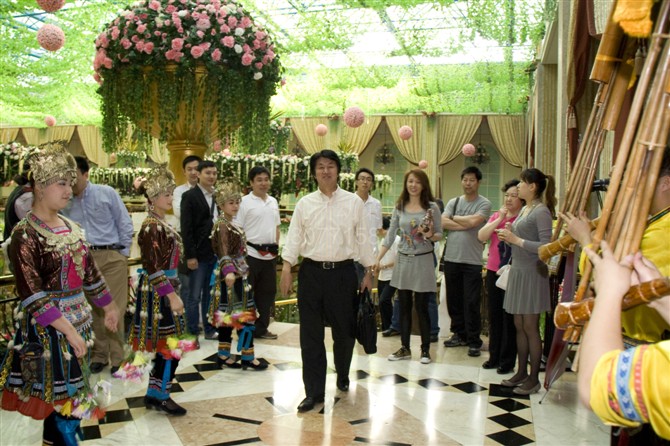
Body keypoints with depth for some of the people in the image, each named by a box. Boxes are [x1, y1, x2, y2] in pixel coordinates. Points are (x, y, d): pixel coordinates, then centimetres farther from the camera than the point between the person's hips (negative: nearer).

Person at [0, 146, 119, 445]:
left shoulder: (71, 227, 8)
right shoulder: (25, 234, -14)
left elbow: (90, 273, 18)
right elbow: (32, 295, -19)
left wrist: (109, 307, 24)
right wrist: (68, 330, -23)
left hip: (79, 321, 7)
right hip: (48, 329, -7)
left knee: (71, 395, 14)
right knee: (62, 399, -1)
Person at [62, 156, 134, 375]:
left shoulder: (106, 193, 0)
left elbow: (124, 223, 2)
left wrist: (124, 252, -1)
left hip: (111, 257, -3)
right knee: (91, 308, 9)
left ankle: (117, 358, 6)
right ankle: (98, 355, 22)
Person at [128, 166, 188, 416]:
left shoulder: (161, 223, 12)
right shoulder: (151, 226, -16)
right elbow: (153, 268, -21)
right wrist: (171, 295, -23)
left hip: (166, 289, 10)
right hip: (158, 292, -10)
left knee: (166, 345, 14)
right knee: (170, 344, -3)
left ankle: (154, 394, 23)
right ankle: (160, 396, 9)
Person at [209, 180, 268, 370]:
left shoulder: (230, 224, 14)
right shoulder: (222, 225, -14)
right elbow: (224, 252, -25)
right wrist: (228, 271, -38)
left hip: (238, 274, 10)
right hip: (230, 276, -10)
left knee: (228, 316, 11)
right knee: (244, 316, -7)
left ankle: (224, 356, 17)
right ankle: (248, 357, -1)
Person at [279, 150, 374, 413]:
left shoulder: (353, 202, 2)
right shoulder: (305, 204, 4)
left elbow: (362, 239, 5)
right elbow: (294, 237, 4)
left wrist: (368, 272, 4)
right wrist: (287, 268, -6)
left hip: (343, 273, 0)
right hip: (311, 273, 1)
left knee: (344, 330, 10)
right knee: (310, 334, 3)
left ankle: (343, 376, 38)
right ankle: (314, 391, 13)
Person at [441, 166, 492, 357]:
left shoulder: (484, 204, -1)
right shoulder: (453, 202, 11)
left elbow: (473, 221, -17)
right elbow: (443, 223, -3)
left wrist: (454, 218, -2)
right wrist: (465, 225, -11)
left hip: (472, 261, -4)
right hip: (451, 258, 5)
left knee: (471, 303, -2)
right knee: (453, 300, 12)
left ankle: (474, 341, 6)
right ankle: (459, 334, 26)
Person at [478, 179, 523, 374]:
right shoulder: (496, 216, 12)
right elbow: (481, 236, -1)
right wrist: (499, 219, -6)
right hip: (494, 271, 6)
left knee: (509, 318, 1)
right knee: (494, 316, 13)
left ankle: (507, 362, 12)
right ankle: (494, 356, 25)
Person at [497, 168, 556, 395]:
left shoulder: (541, 211, -13)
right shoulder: (524, 210, 14)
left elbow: (546, 246, -21)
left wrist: (516, 240, -19)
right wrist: (509, 236, 4)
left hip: (532, 273, -9)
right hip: (518, 271, 9)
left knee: (530, 327, -2)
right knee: (519, 325, 13)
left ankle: (534, 378, 8)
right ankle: (521, 372, 23)